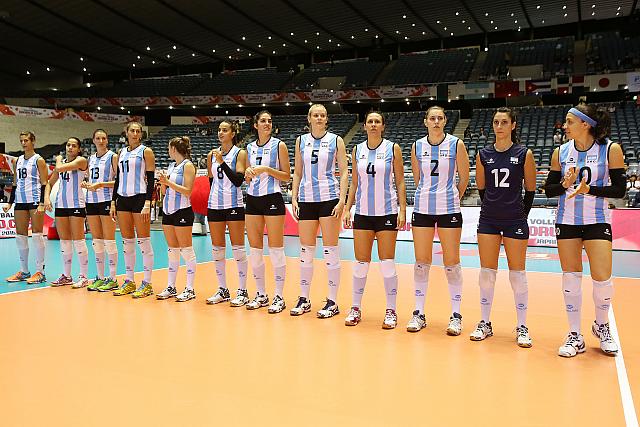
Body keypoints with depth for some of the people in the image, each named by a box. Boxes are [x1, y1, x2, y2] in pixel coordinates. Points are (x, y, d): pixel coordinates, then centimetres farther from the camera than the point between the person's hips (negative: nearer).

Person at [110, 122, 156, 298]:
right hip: (123, 199, 6)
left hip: (140, 197, -6)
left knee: (143, 242, -5)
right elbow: (117, 179, 18)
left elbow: (151, 179, -8)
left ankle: (147, 284, 1)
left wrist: (147, 204, -16)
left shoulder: (146, 151, -1)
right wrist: (113, 202, 11)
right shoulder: (121, 153, 16)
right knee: (127, 242, 8)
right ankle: (129, 282, 16)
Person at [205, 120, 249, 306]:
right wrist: (212, 200, 16)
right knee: (217, 249, 7)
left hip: (234, 205, -5)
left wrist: (222, 162, -19)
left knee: (238, 248, -3)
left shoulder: (240, 153, -2)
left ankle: (242, 291, 5)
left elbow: (238, 180, -13)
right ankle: (222, 290, 17)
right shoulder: (212, 154, 12)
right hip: (214, 205, 5)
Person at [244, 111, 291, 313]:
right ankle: (261, 295, 17)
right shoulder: (250, 147, 13)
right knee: (254, 249, 6)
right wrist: (248, 173, -3)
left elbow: (287, 176, -3)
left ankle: (279, 297, 3)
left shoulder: (279, 145, 0)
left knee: (276, 249, -4)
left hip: (272, 198, -5)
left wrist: (266, 169, -15)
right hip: (252, 199, 5)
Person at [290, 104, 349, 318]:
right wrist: (294, 198, 4)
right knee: (305, 251, 7)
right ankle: (304, 299, 17)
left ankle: (332, 302, 6)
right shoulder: (301, 141, 11)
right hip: (306, 199, 3)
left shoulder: (336, 140, 3)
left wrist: (342, 200, -10)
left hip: (329, 198, -3)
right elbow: (297, 173, 14)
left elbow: (344, 171, -1)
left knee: (330, 250, -2)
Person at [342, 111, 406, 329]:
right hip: (363, 212, 3)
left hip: (387, 212, -3)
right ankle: (355, 308, 16)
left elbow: (400, 182, 0)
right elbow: (354, 183, 13)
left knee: (387, 262, -1)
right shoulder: (357, 150, 9)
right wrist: (347, 208, 6)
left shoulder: (393, 149, 0)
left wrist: (402, 209, -8)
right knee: (361, 262, 5)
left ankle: (391, 311, 10)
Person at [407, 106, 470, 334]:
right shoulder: (417, 146, 5)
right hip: (422, 209, 2)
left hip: (449, 209, -2)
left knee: (451, 262, 1)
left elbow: (464, 178, 5)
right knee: (421, 262, 5)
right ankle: (419, 313, 16)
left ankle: (456, 315, 13)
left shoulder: (456, 144, -2)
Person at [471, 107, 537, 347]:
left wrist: (521, 214, 6)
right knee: (486, 272, 5)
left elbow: (530, 190, 4)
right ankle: (485, 324, 17)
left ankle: (522, 327, 15)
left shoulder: (524, 154, -2)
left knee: (517, 273, 2)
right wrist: (493, 208, 14)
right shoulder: (483, 154, 4)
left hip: (515, 221, -2)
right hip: (488, 220, 2)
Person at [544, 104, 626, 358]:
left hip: (597, 221, -2)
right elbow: (549, 189, 5)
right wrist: (566, 184, -15)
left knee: (602, 279, -6)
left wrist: (589, 189, -21)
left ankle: (602, 326, 24)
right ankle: (575, 336, 14)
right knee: (570, 277, 2)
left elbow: (619, 190, -7)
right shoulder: (561, 152, 2)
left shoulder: (610, 149, -6)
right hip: (566, 221, 3)